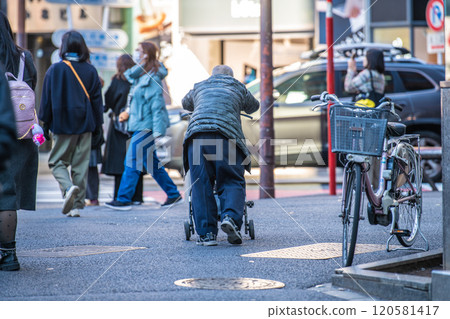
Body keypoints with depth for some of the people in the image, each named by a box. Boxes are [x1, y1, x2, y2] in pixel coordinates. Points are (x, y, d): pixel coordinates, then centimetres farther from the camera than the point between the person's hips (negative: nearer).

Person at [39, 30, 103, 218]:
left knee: (57, 162, 9)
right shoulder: (91, 71, 1)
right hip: (85, 125, 2)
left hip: (62, 125, -2)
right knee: (81, 165, 8)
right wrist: (97, 127, 10)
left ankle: (68, 187, -19)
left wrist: (44, 125, 5)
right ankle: (77, 205, 6)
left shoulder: (55, 70, -5)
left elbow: (46, 99, -2)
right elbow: (97, 100, 4)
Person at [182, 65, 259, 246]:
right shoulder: (238, 87, 26)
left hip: (196, 134, 1)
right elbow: (253, 106, 43)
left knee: (201, 185, 4)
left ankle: (206, 233, -1)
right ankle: (231, 216, -20)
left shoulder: (199, 87, 31)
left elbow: (186, 104, 50)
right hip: (227, 134, -1)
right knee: (232, 182, 5)